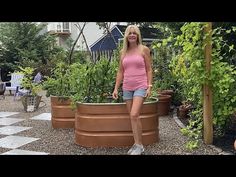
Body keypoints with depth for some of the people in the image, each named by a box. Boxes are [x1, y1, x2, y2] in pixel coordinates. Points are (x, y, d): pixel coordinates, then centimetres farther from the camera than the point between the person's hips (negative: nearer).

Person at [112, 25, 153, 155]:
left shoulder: (144, 49, 1)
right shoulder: (123, 52, 10)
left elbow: (149, 70, 0)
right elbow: (120, 71, 13)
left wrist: (149, 86, -8)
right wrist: (116, 88, 7)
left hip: (140, 86, -4)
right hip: (127, 88, 4)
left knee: (134, 115, -16)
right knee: (133, 117, 7)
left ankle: (139, 145, -4)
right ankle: (137, 144, 18)